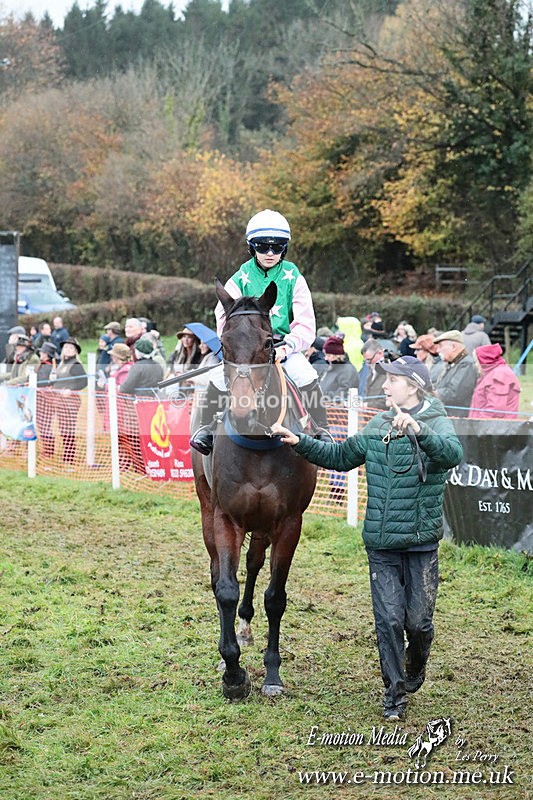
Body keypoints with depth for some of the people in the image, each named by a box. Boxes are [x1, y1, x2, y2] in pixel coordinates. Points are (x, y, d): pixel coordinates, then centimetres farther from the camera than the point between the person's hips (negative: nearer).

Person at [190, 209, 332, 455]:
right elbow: (224, 317, -2)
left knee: (307, 378, -26)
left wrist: (287, 347, -22)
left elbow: (306, 324, -4)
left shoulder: (294, 279, 2)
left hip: (284, 347, 0)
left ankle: (321, 429, -12)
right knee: (219, 379, -24)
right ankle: (207, 427, -6)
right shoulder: (240, 279, 4)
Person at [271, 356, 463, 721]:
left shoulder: (436, 424, -8)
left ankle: (415, 670, 34)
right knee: (388, 619, 1)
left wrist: (418, 431, -45)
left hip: (421, 542, -4)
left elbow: (452, 454, -30)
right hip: (381, 544, 4)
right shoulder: (378, 426, 9)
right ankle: (395, 693, 13)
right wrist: (300, 442, 11)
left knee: (418, 620, 4)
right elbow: (340, 457, 21)